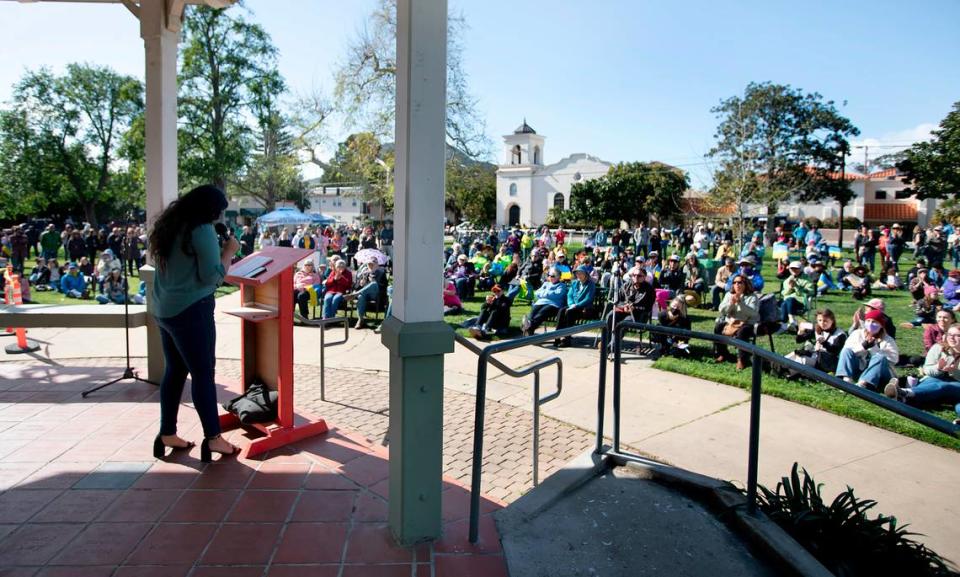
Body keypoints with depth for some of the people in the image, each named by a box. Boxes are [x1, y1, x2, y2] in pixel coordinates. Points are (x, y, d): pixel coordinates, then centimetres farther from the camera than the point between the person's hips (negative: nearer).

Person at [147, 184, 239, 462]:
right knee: (203, 372, -3)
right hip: (191, 310, -9)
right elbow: (212, 275, -16)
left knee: (174, 370, 14)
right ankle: (213, 439, 2)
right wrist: (229, 251, -4)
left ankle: (167, 435, 21)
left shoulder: (169, 224, 12)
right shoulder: (202, 229, -14)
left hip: (166, 309, 9)